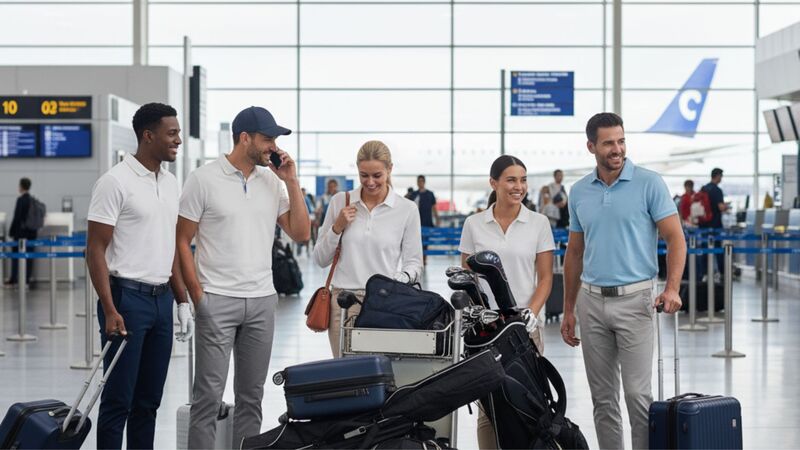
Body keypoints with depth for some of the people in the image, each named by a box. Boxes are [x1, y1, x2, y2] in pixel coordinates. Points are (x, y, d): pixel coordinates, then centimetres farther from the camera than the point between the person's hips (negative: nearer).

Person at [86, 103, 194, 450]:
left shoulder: (170, 182, 12)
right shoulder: (115, 182, -10)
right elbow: (95, 250, -12)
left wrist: (182, 301, 14)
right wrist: (110, 311, -18)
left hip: (162, 299, 7)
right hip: (126, 298, -7)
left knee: (149, 401, 11)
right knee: (118, 401, -2)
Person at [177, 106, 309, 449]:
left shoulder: (273, 181, 9)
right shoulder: (204, 179, -5)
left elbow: (300, 233, 7)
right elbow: (182, 240, -3)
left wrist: (291, 182, 0)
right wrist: (196, 293, -9)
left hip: (262, 301, 5)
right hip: (217, 301, -5)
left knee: (251, 395, 11)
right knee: (209, 394, -4)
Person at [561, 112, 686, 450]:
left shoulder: (649, 183, -5)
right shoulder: (579, 192, 9)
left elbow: (675, 238, -6)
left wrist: (672, 289, -21)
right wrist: (568, 311, 14)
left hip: (634, 299, -4)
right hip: (591, 301, 5)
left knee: (637, 393, -7)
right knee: (602, 397, 9)